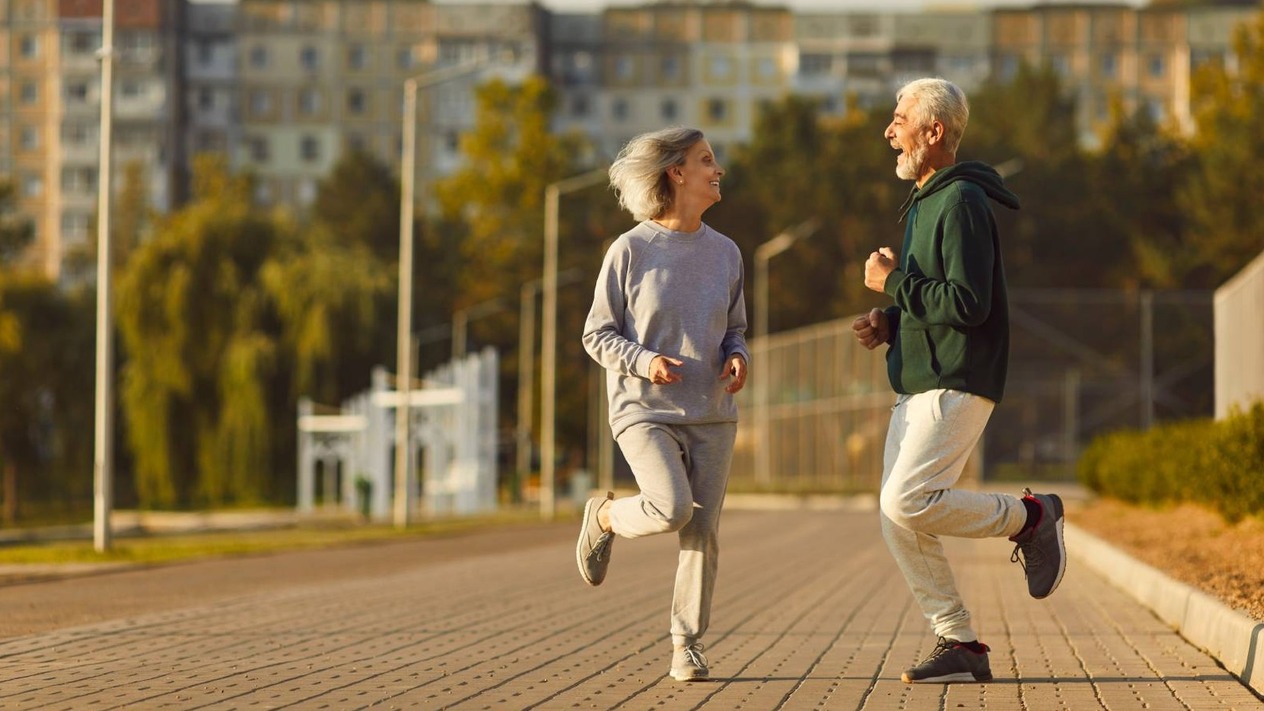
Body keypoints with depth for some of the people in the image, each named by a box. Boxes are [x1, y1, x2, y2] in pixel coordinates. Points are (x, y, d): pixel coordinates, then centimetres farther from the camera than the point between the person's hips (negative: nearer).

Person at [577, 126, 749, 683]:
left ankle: (687, 642, 13)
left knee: (703, 530, 0)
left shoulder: (725, 252, 8)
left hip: (711, 414, 4)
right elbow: (597, 334, 0)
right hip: (645, 411, -4)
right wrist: (642, 360, -18)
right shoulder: (630, 250, -5)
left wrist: (737, 357, -3)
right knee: (672, 509, -23)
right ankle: (605, 517, 10)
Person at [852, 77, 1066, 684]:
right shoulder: (922, 204, 20)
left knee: (907, 503, -22)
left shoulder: (962, 202, -13)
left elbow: (968, 303, -22)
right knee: (899, 526, 3)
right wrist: (888, 323, 9)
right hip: (917, 387, 10)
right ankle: (960, 648, 8)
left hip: (957, 385, -10)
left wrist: (893, 281, -12)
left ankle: (1029, 517, -1)